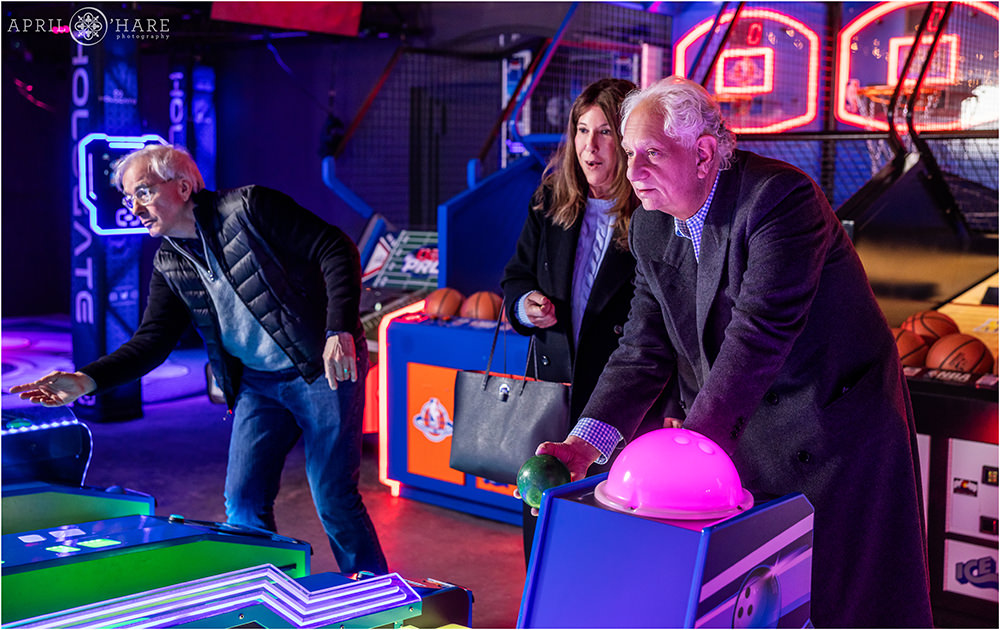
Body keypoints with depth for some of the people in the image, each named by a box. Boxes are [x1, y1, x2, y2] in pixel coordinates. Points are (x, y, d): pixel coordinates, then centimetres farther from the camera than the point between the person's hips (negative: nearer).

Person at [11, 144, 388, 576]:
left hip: (324, 368, -6)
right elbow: (153, 340, 3)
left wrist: (339, 332, -23)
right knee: (242, 504, 3)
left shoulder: (248, 207, -11)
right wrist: (87, 380, -13)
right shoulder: (169, 265, 7)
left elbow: (336, 250, -13)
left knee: (334, 501, -2)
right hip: (257, 384, 6)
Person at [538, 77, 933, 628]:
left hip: (833, 429, -6)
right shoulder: (650, 227, 1)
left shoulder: (781, 196, -21)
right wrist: (586, 442, -12)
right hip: (734, 437, 6)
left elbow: (760, 332, -30)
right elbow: (645, 347, 0)